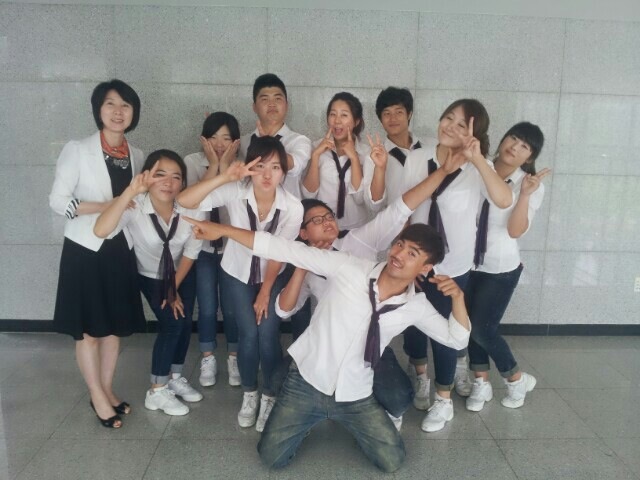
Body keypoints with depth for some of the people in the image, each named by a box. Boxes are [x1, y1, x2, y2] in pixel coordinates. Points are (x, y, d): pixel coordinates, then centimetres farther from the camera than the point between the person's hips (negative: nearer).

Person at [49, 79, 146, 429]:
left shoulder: (136, 156, 6)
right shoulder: (77, 150, -8)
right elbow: (57, 201, -11)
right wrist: (105, 206, -20)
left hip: (121, 250, 5)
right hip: (85, 249, -4)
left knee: (115, 324, 12)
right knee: (87, 328, 4)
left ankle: (107, 390, 29)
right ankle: (97, 397, 20)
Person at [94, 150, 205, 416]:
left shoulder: (191, 209, -26)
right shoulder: (134, 206, -33)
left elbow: (191, 252, -13)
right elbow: (101, 231, -52)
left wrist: (175, 289, -7)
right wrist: (130, 191, -57)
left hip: (182, 274, 3)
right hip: (151, 277, -3)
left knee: (184, 323, 4)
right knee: (171, 325, -12)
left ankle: (175, 378, 29)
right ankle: (157, 391, 7)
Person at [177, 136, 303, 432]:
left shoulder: (292, 207, -26)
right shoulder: (235, 193, -27)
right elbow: (184, 202, -37)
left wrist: (265, 292, -8)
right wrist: (225, 177, -47)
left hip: (272, 275, 0)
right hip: (237, 273, 0)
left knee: (268, 335, -9)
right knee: (248, 333, -3)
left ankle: (269, 397, 16)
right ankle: (249, 395, 22)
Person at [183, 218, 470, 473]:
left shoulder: (416, 307, -7)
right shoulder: (348, 267, -17)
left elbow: (457, 339, 3)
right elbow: (286, 249, -19)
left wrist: (458, 297, -17)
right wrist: (222, 230, -23)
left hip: (355, 397, 2)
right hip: (306, 382, -2)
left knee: (392, 462, 1)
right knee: (272, 457, -2)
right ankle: (312, 417, 28)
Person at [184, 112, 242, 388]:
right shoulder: (192, 162, -5)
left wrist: (226, 165, -22)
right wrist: (213, 164, -20)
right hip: (202, 246, 0)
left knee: (231, 307, 5)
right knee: (207, 307, 5)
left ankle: (233, 358, 26)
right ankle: (208, 359, 26)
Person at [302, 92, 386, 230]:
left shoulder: (366, 153, 0)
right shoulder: (318, 147, 4)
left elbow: (360, 198, -10)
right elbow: (309, 193, -4)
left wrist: (354, 158, -16)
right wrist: (315, 155, -13)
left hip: (356, 229, -1)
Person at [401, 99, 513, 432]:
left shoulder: (477, 168, -11)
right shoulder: (416, 159, -5)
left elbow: (503, 200, -32)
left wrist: (477, 158, -36)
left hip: (452, 267, -2)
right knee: (412, 325, 15)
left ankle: (443, 400, 29)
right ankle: (420, 376, 46)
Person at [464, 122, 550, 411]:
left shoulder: (533, 185, -7)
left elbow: (516, 231, -17)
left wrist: (525, 194, -26)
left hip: (501, 269, -3)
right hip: (468, 263, 3)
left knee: (482, 329, -2)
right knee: (469, 324, 10)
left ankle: (517, 378, 26)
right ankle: (481, 383, 31)